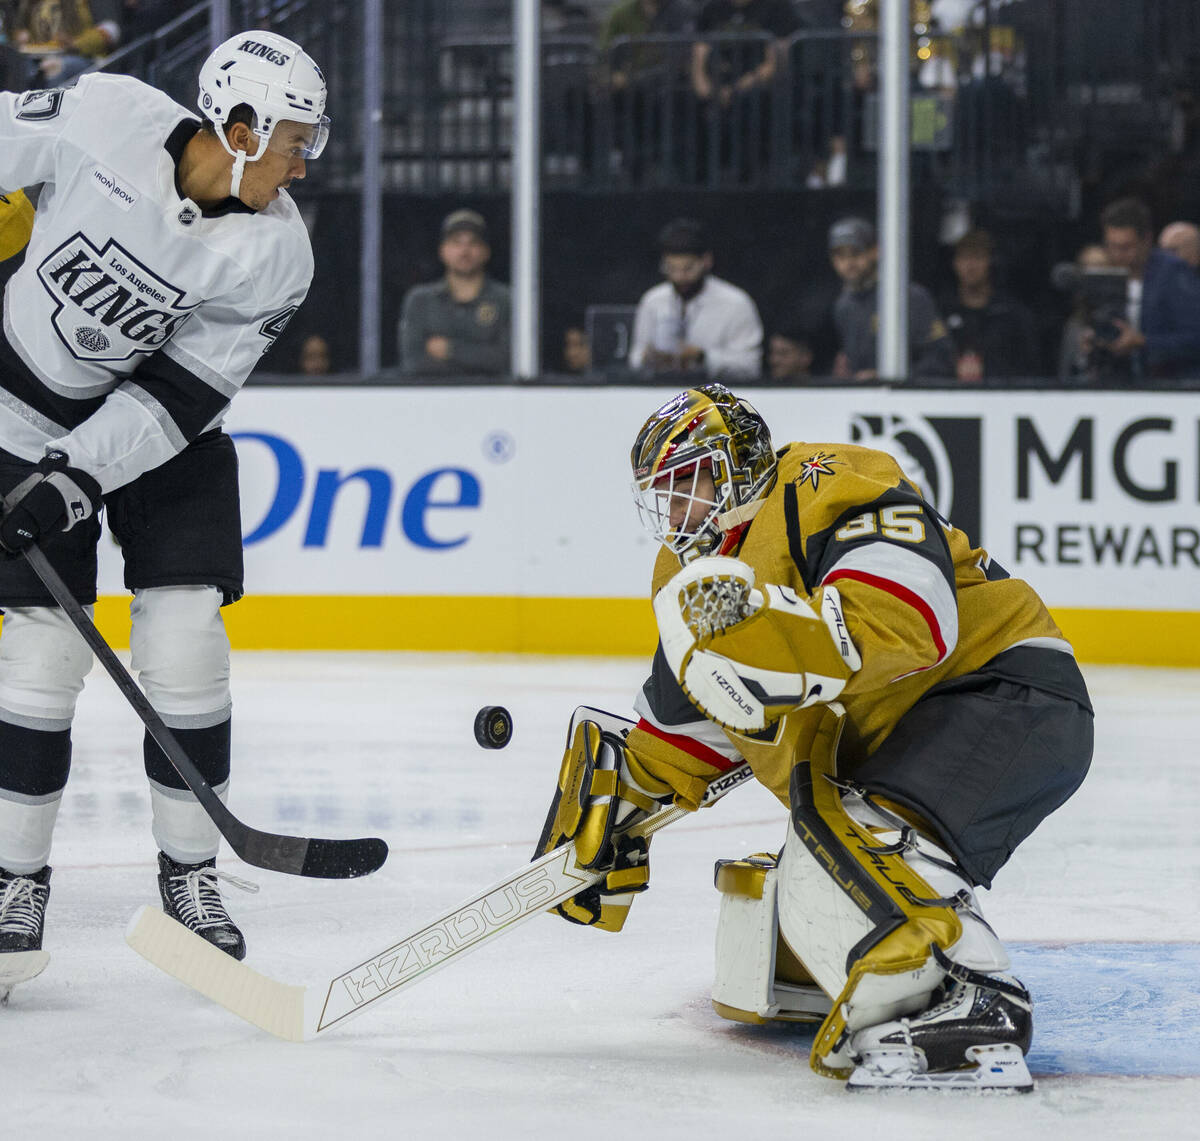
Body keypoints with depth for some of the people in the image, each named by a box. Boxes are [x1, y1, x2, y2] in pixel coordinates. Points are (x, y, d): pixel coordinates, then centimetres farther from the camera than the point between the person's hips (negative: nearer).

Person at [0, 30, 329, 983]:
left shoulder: (276, 256, -19)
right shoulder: (102, 119, -24)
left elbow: (184, 392, -19)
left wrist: (78, 476, -27)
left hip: (163, 435, 1)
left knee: (185, 645, -9)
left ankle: (191, 872, 8)